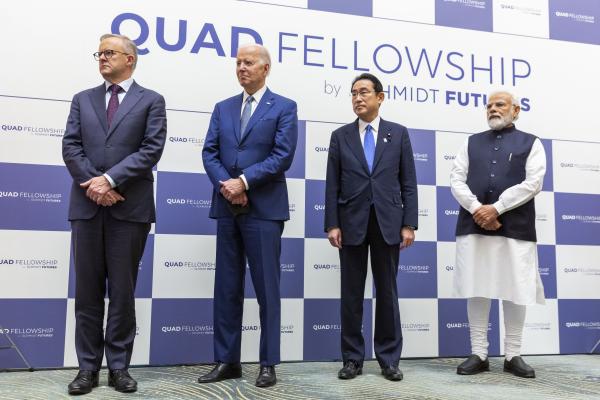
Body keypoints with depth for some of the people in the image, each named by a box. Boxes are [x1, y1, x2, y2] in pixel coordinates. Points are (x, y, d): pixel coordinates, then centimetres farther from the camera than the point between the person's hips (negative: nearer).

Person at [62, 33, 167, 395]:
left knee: (123, 290, 3)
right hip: (87, 204, 3)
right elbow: (71, 148, 6)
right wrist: (92, 184, -9)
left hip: (130, 206, -3)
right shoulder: (83, 100, 16)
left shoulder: (151, 101, 7)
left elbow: (152, 149, -6)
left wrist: (110, 179, -14)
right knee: (87, 290, 6)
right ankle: (88, 367, 15)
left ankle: (119, 366, 13)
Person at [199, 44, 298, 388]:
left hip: (264, 208, -4)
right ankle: (227, 361, 18)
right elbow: (210, 153, 6)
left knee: (266, 289, 1)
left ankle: (269, 364, 12)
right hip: (227, 208, 5)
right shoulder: (223, 108, 16)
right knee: (227, 289, 8)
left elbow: (283, 155, -9)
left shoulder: (284, 108, 3)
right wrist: (225, 185, -11)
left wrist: (243, 182, -15)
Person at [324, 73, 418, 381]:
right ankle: (352, 359, 15)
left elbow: (408, 182, 4)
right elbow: (333, 185, 3)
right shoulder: (340, 136, 8)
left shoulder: (398, 133, 7)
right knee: (351, 293, 5)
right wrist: (332, 224, -6)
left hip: (387, 223, 0)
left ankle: (389, 359, 15)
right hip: (352, 223, 1)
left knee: (387, 291, 6)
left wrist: (409, 223, -4)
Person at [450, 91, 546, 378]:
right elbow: (457, 179, 6)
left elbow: (533, 183, -4)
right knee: (476, 291, 1)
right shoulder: (472, 142, 16)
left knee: (515, 291, 2)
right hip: (473, 226, 2)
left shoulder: (530, 143, 10)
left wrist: (496, 208, -13)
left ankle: (513, 355, 14)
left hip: (515, 228, -1)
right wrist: (477, 209, -11)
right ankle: (479, 354, 10)